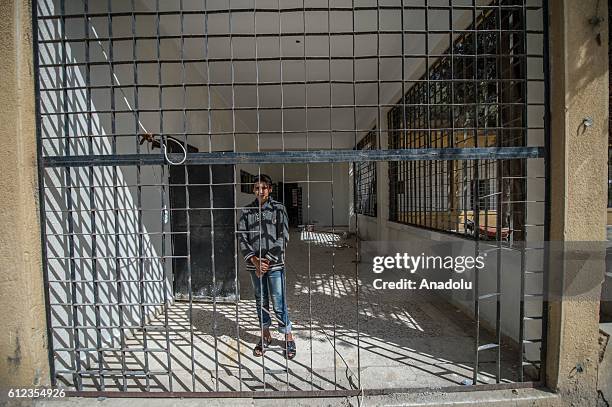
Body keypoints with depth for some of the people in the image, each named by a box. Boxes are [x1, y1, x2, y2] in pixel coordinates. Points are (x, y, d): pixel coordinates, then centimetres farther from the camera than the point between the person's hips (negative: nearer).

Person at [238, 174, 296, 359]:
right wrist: (255, 261, -11)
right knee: (261, 302, 16)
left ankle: (288, 337, 23)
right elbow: (242, 238, -1)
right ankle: (265, 336, 35)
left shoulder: (279, 209, -5)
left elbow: (283, 237, -8)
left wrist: (267, 261, -12)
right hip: (254, 264, 3)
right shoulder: (247, 211, 3)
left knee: (279, 304, 3)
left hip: (275, 264, -3)